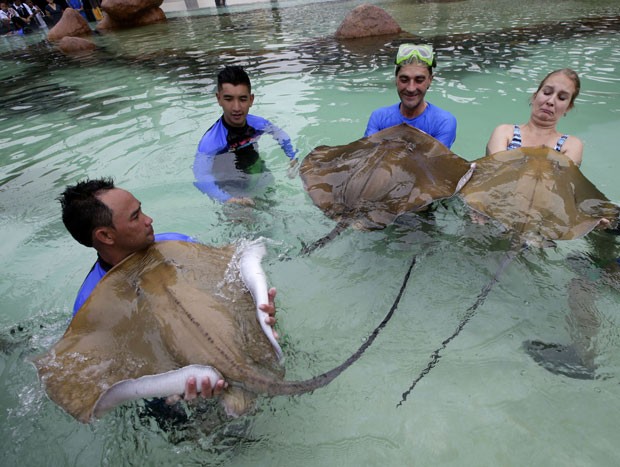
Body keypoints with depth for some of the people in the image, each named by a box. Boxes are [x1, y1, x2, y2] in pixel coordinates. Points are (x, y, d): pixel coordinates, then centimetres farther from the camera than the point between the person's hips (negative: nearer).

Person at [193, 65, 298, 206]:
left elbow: (281, 135, 7)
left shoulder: (258, 124, -14)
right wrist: (227, 200, -53)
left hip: (260, 180, 5)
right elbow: (201, 178, -39)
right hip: (232, 192, -5)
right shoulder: (211, 141, -31)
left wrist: (293, 158, -6)